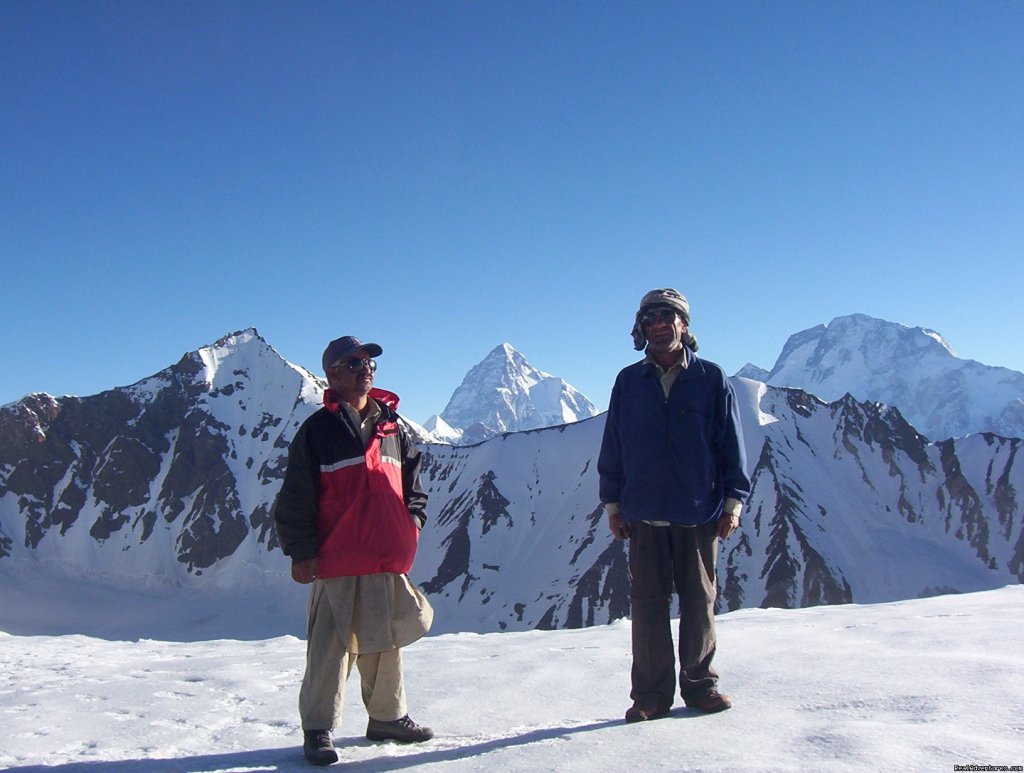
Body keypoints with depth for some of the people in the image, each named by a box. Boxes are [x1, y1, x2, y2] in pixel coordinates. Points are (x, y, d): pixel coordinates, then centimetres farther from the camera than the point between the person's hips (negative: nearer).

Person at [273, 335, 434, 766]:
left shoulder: (391, 428, 13)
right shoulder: (317, 430, -2)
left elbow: (412, 483, 22)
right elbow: (295, 497, -4)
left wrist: (413, 520, 5)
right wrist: (300, 552, -9)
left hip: (389, 561, 5)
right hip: (336, 562, -5)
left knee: (385, 643, 14)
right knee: (331, 646, 0)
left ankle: (388, 718, 29)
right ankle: (318, 730, 12)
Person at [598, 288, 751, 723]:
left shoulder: (711, 379, 3)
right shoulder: (628, 382, 7)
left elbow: (731, 446, 4)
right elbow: (612, 449, 10)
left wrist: (732, 503, 0)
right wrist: (612, 504, 6)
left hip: (699, 515, -1)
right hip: (644, 515, 1)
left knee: (699, 601, 8)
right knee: (648, 604, 3)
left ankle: (699, 683, 24)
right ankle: (651, 695, 13)